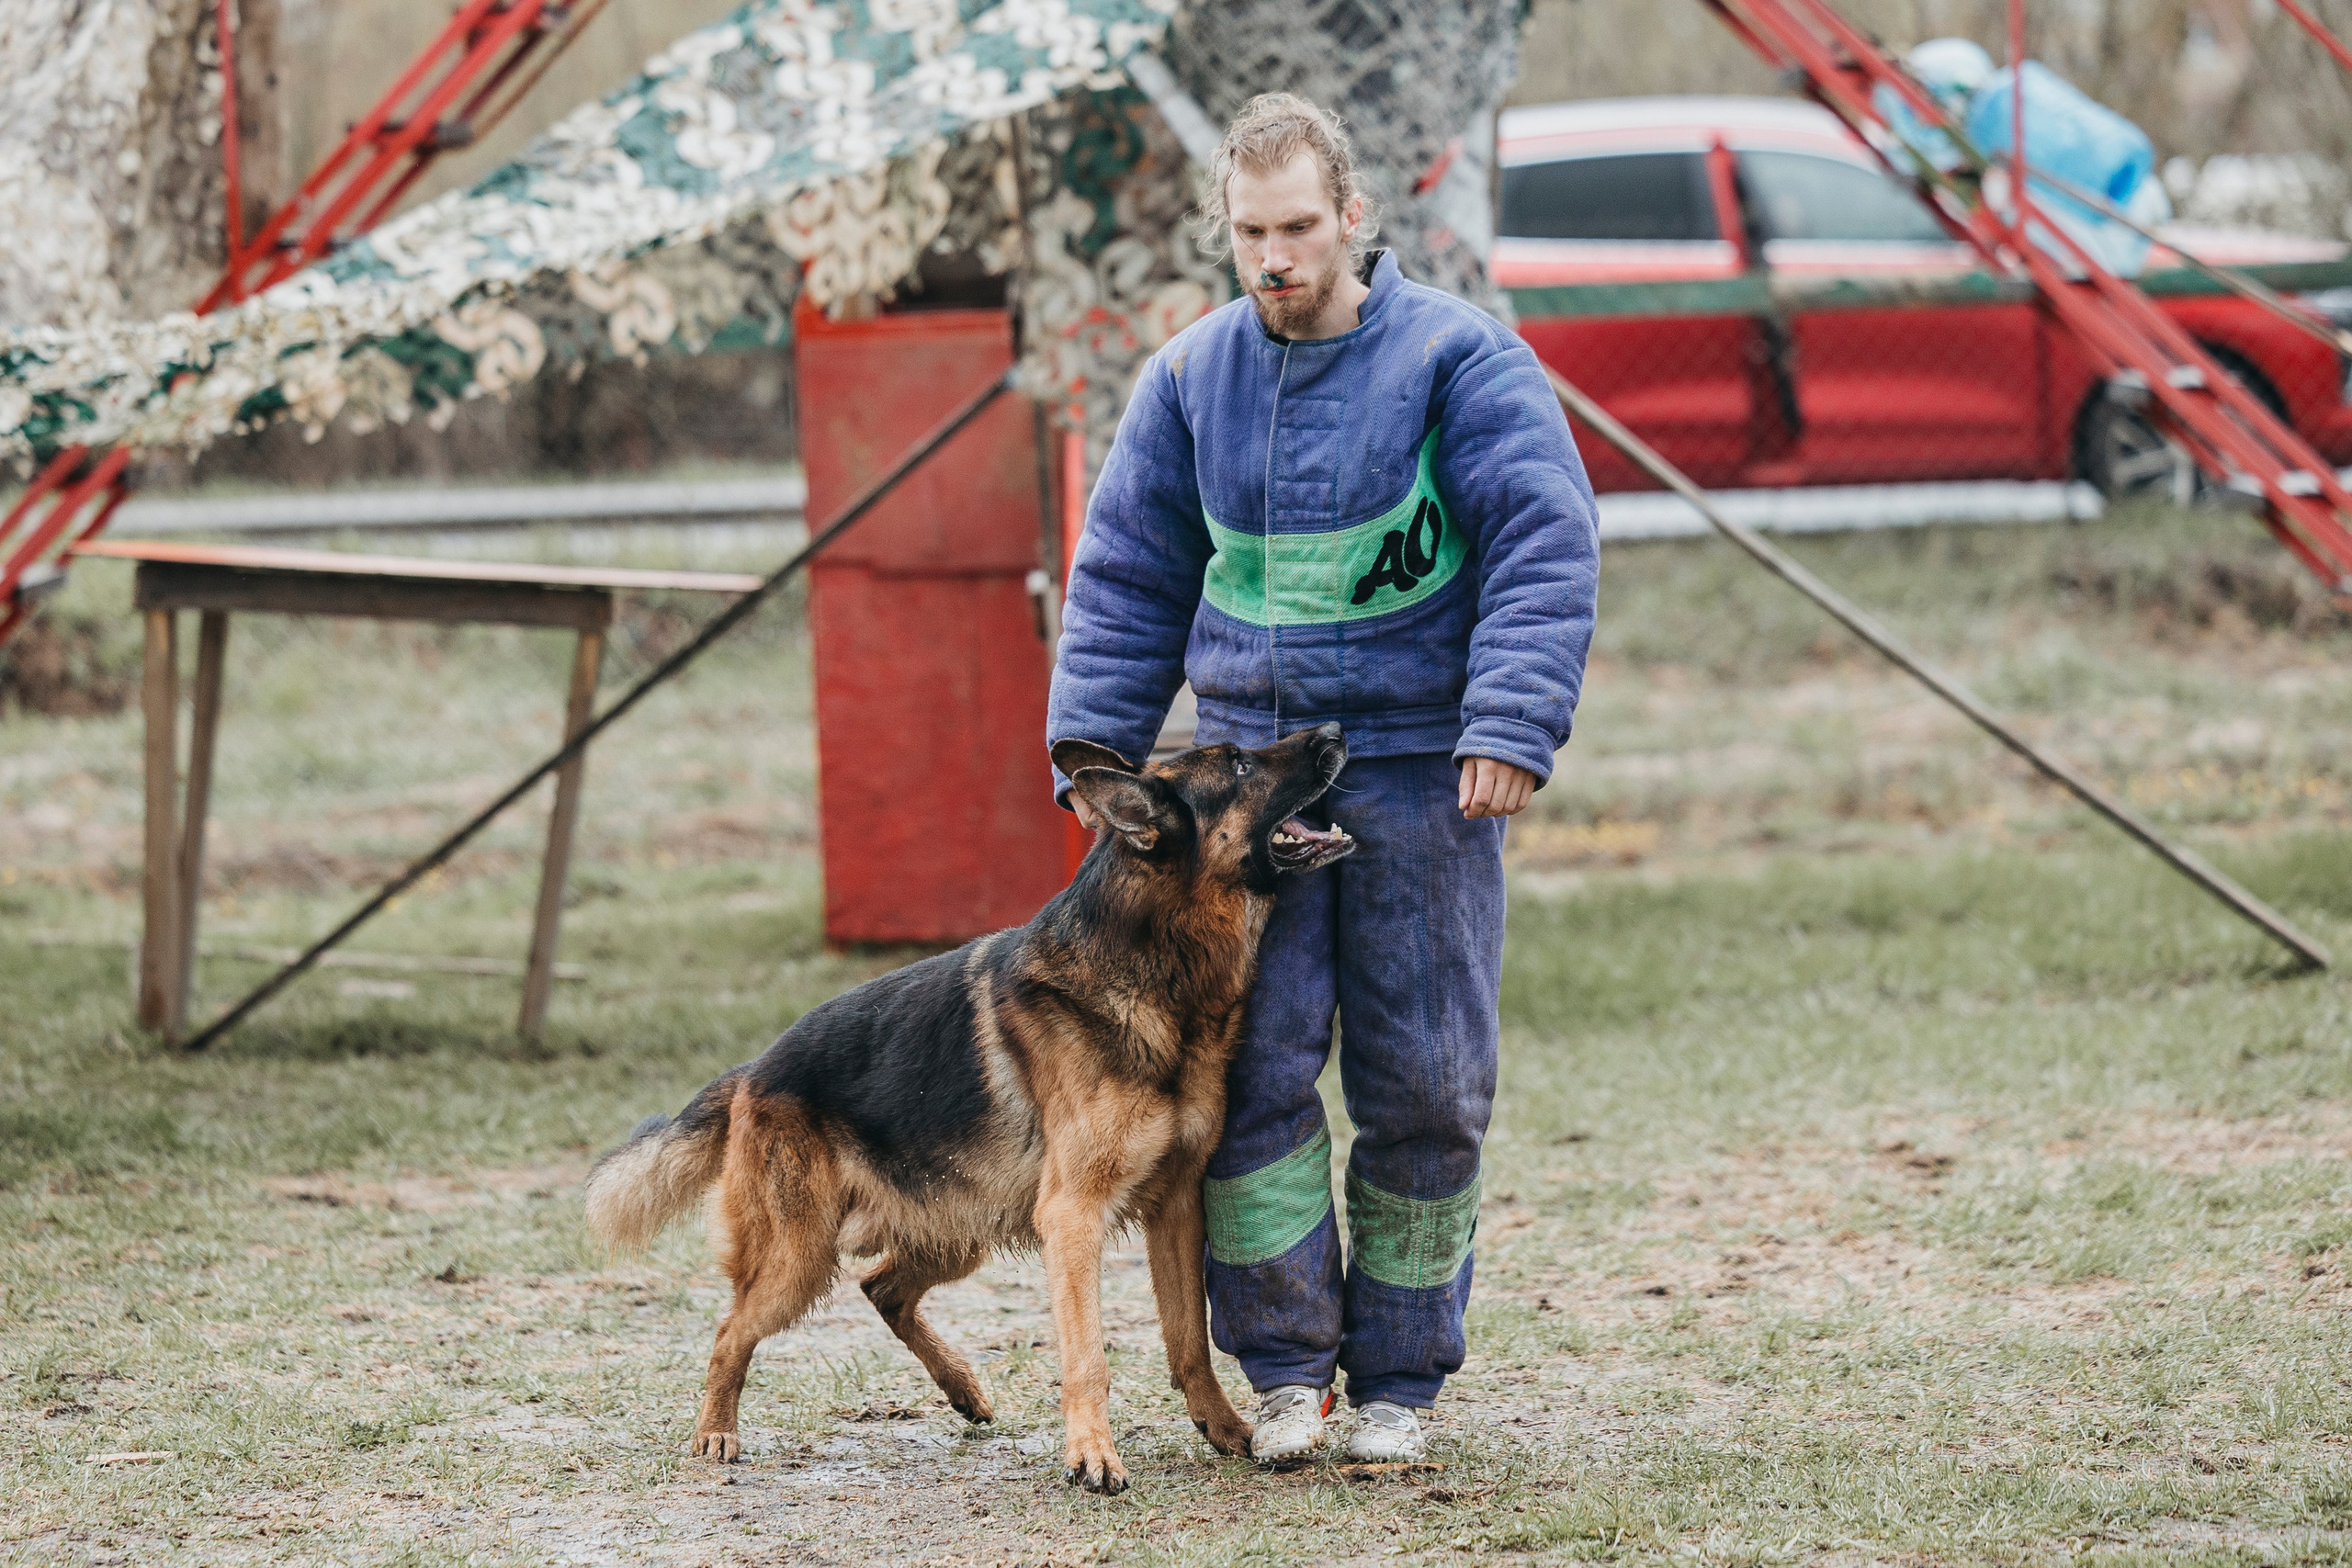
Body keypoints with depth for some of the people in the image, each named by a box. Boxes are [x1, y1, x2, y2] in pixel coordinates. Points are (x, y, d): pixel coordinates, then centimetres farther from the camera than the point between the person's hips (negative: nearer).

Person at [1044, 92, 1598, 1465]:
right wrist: (1097, 749, 6)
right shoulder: (1190, 379, 7)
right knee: (1251, 1067, -4)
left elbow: (1545, 547, -10)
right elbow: (1127, 577, 14)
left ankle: (1401, 1376, 13)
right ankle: (1288, 1363, 6)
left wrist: (1511, 729, -19)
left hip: (1421, 774, -3)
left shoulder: (1458, 359, -5)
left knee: (1422, 1087, 2)